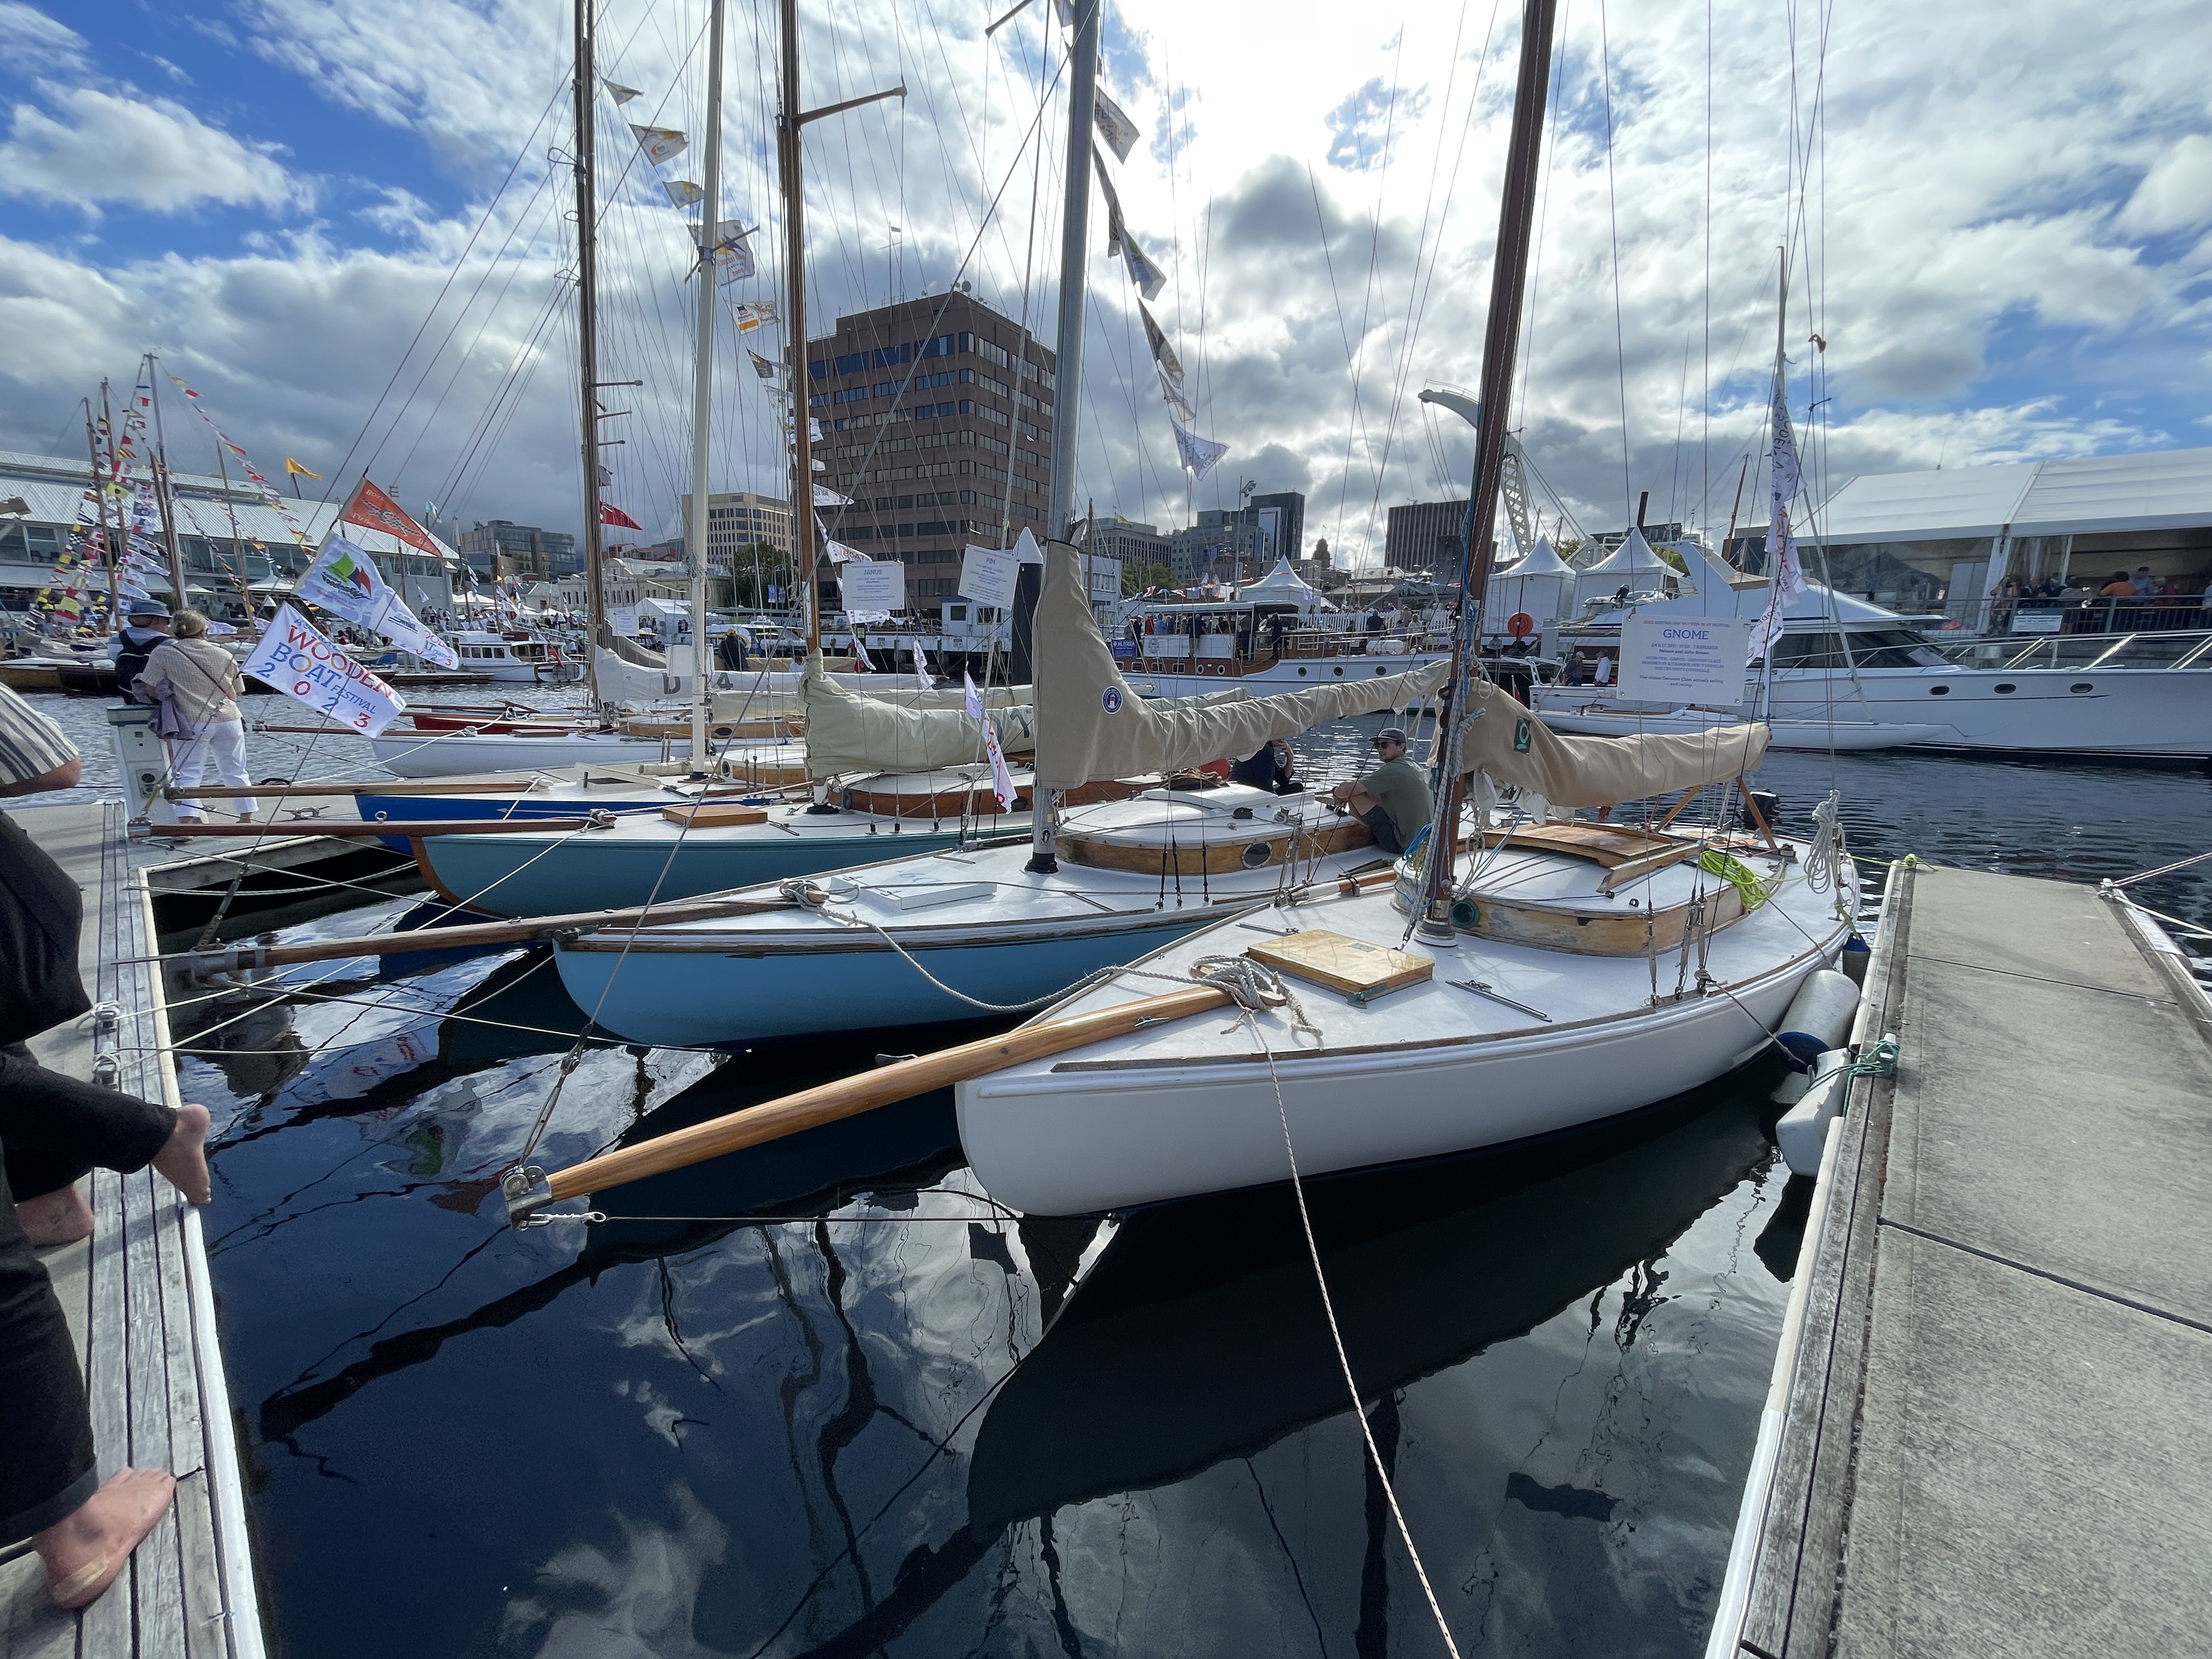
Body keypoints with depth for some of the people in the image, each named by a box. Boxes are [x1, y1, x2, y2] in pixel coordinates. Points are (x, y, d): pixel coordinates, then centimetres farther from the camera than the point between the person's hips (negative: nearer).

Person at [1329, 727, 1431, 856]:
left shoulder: (1392, 770, -18)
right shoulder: (1413, 766, 11)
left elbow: (1346, 791, -19)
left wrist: (1336, 792, 4)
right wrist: (1347, 795, 10)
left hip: (1402, 844, -10)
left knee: (1355, 795, -10)